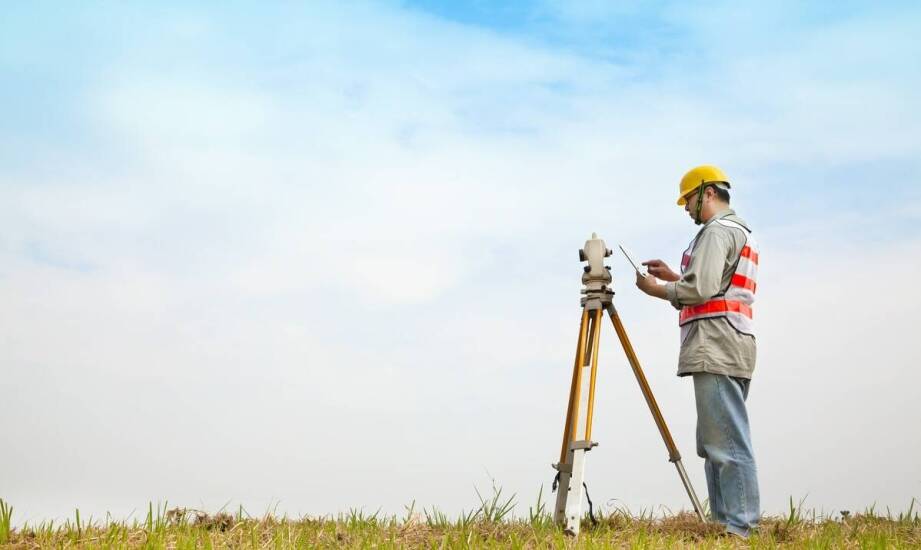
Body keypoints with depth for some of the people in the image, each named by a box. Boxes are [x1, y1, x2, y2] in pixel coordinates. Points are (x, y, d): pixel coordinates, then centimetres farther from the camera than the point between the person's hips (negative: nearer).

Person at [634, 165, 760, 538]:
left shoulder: (717, 230, -6)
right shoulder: (741, 231, 26)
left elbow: (701, 290, -16)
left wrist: (657, 290, -1)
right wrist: (674, 276, 24)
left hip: (715, 349, -11)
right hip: (733, 349, 11)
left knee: (727, 444, -13)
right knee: (715, 443, 10)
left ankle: (740, 529, -14)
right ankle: (724, 524, 10)